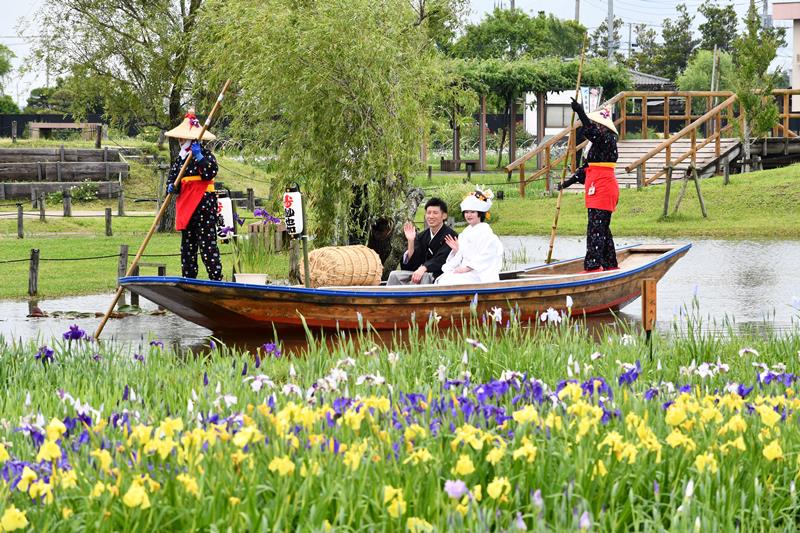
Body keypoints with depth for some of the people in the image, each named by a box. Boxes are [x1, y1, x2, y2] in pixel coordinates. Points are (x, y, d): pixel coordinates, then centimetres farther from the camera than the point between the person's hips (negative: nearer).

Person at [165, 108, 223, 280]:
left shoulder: (206, 154, -6)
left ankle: (216, 278, -12)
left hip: (204, 203, -8)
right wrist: (171, 187, -3)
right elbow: (172, 177, 18)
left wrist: (199, 157, -27)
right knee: (187, 244, 11)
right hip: (186, 206, 8)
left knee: (207, 243, -12)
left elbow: (210, 173, -21)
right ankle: (188, 278, 16)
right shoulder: (180, 159, 15)